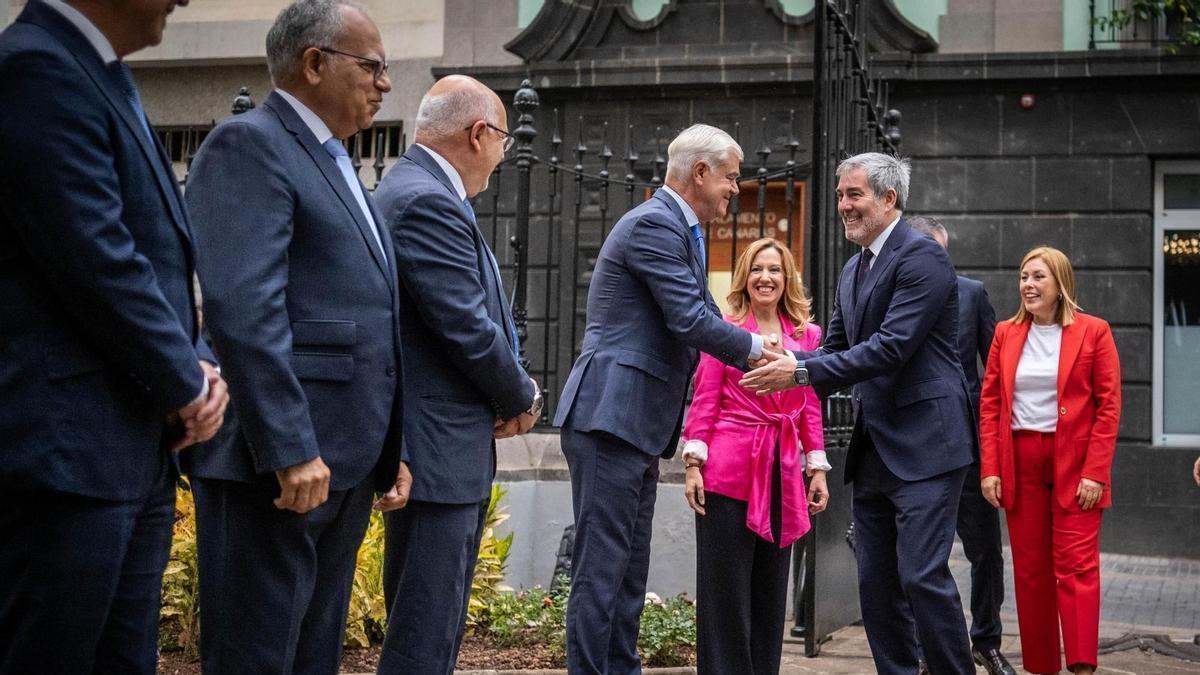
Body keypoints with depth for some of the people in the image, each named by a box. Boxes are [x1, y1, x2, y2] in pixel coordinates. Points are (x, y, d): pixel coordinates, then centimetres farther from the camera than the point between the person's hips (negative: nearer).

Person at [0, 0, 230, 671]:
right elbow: (97, 263, -19)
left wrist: (199, 363, 3)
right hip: (67, 452, -9)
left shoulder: (108, 84, 17)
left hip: (138, 452, 9)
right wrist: (187, 385, -8)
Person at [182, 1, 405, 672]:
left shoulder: (337, 166, 22)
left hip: (344, 465, 9)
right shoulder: (248, 145, -8)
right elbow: (243, 308, -19)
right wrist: (289, 450, -23)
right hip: (278, 464, -9)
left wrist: (388, 451, 19)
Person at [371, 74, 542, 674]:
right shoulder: (429, 202, -17)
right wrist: (521, 399, -3)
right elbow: (468, 329, -20)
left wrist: (510, 393, 5)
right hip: (436, 446, -11)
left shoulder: (415, 190, 16)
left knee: (440, 624, 17)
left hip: (446, 444, 11)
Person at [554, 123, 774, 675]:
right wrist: (753, 349, -3)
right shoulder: (654, 224, -12)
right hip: (611, 417, -10)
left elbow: (701, 316, 22)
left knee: (629, 569, 13)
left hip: (635, 423, 10)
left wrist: (762, 357, 11)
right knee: (602, 567, -8)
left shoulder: (677, 228, 19)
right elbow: (691, 320, -18)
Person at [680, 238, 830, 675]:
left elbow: (811, 409, 12)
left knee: (770, 588, 11)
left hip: (782, 473, 4)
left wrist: (818, 470, 7)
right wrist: (693, 463, -7)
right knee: (725, 588, 0)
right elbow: (704, 401, -1)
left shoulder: (807, 335, 10)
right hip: (729, 469, -4)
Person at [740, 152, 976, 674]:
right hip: (873, 449, 9)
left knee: (923, 575, -12)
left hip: (924, 443, -9)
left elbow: (891, 348, -21)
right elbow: (837, 351, 18)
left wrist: (802, 372, -21)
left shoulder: (922, 258, -12)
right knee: (876, 583, 9)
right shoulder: (853, 269, 16)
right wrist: (787, 365, -3)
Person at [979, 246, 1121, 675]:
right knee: (1030, 570, 6)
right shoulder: (1006, 334, 9)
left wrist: (1094, 472, -11)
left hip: (1074, 464, -3)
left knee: (1076, 567, -8)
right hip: (1019, 463, 3)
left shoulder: (1093, 332, -1)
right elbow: (990, 405, 7)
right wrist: (990, 469, -1)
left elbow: (1108, 406, -4)